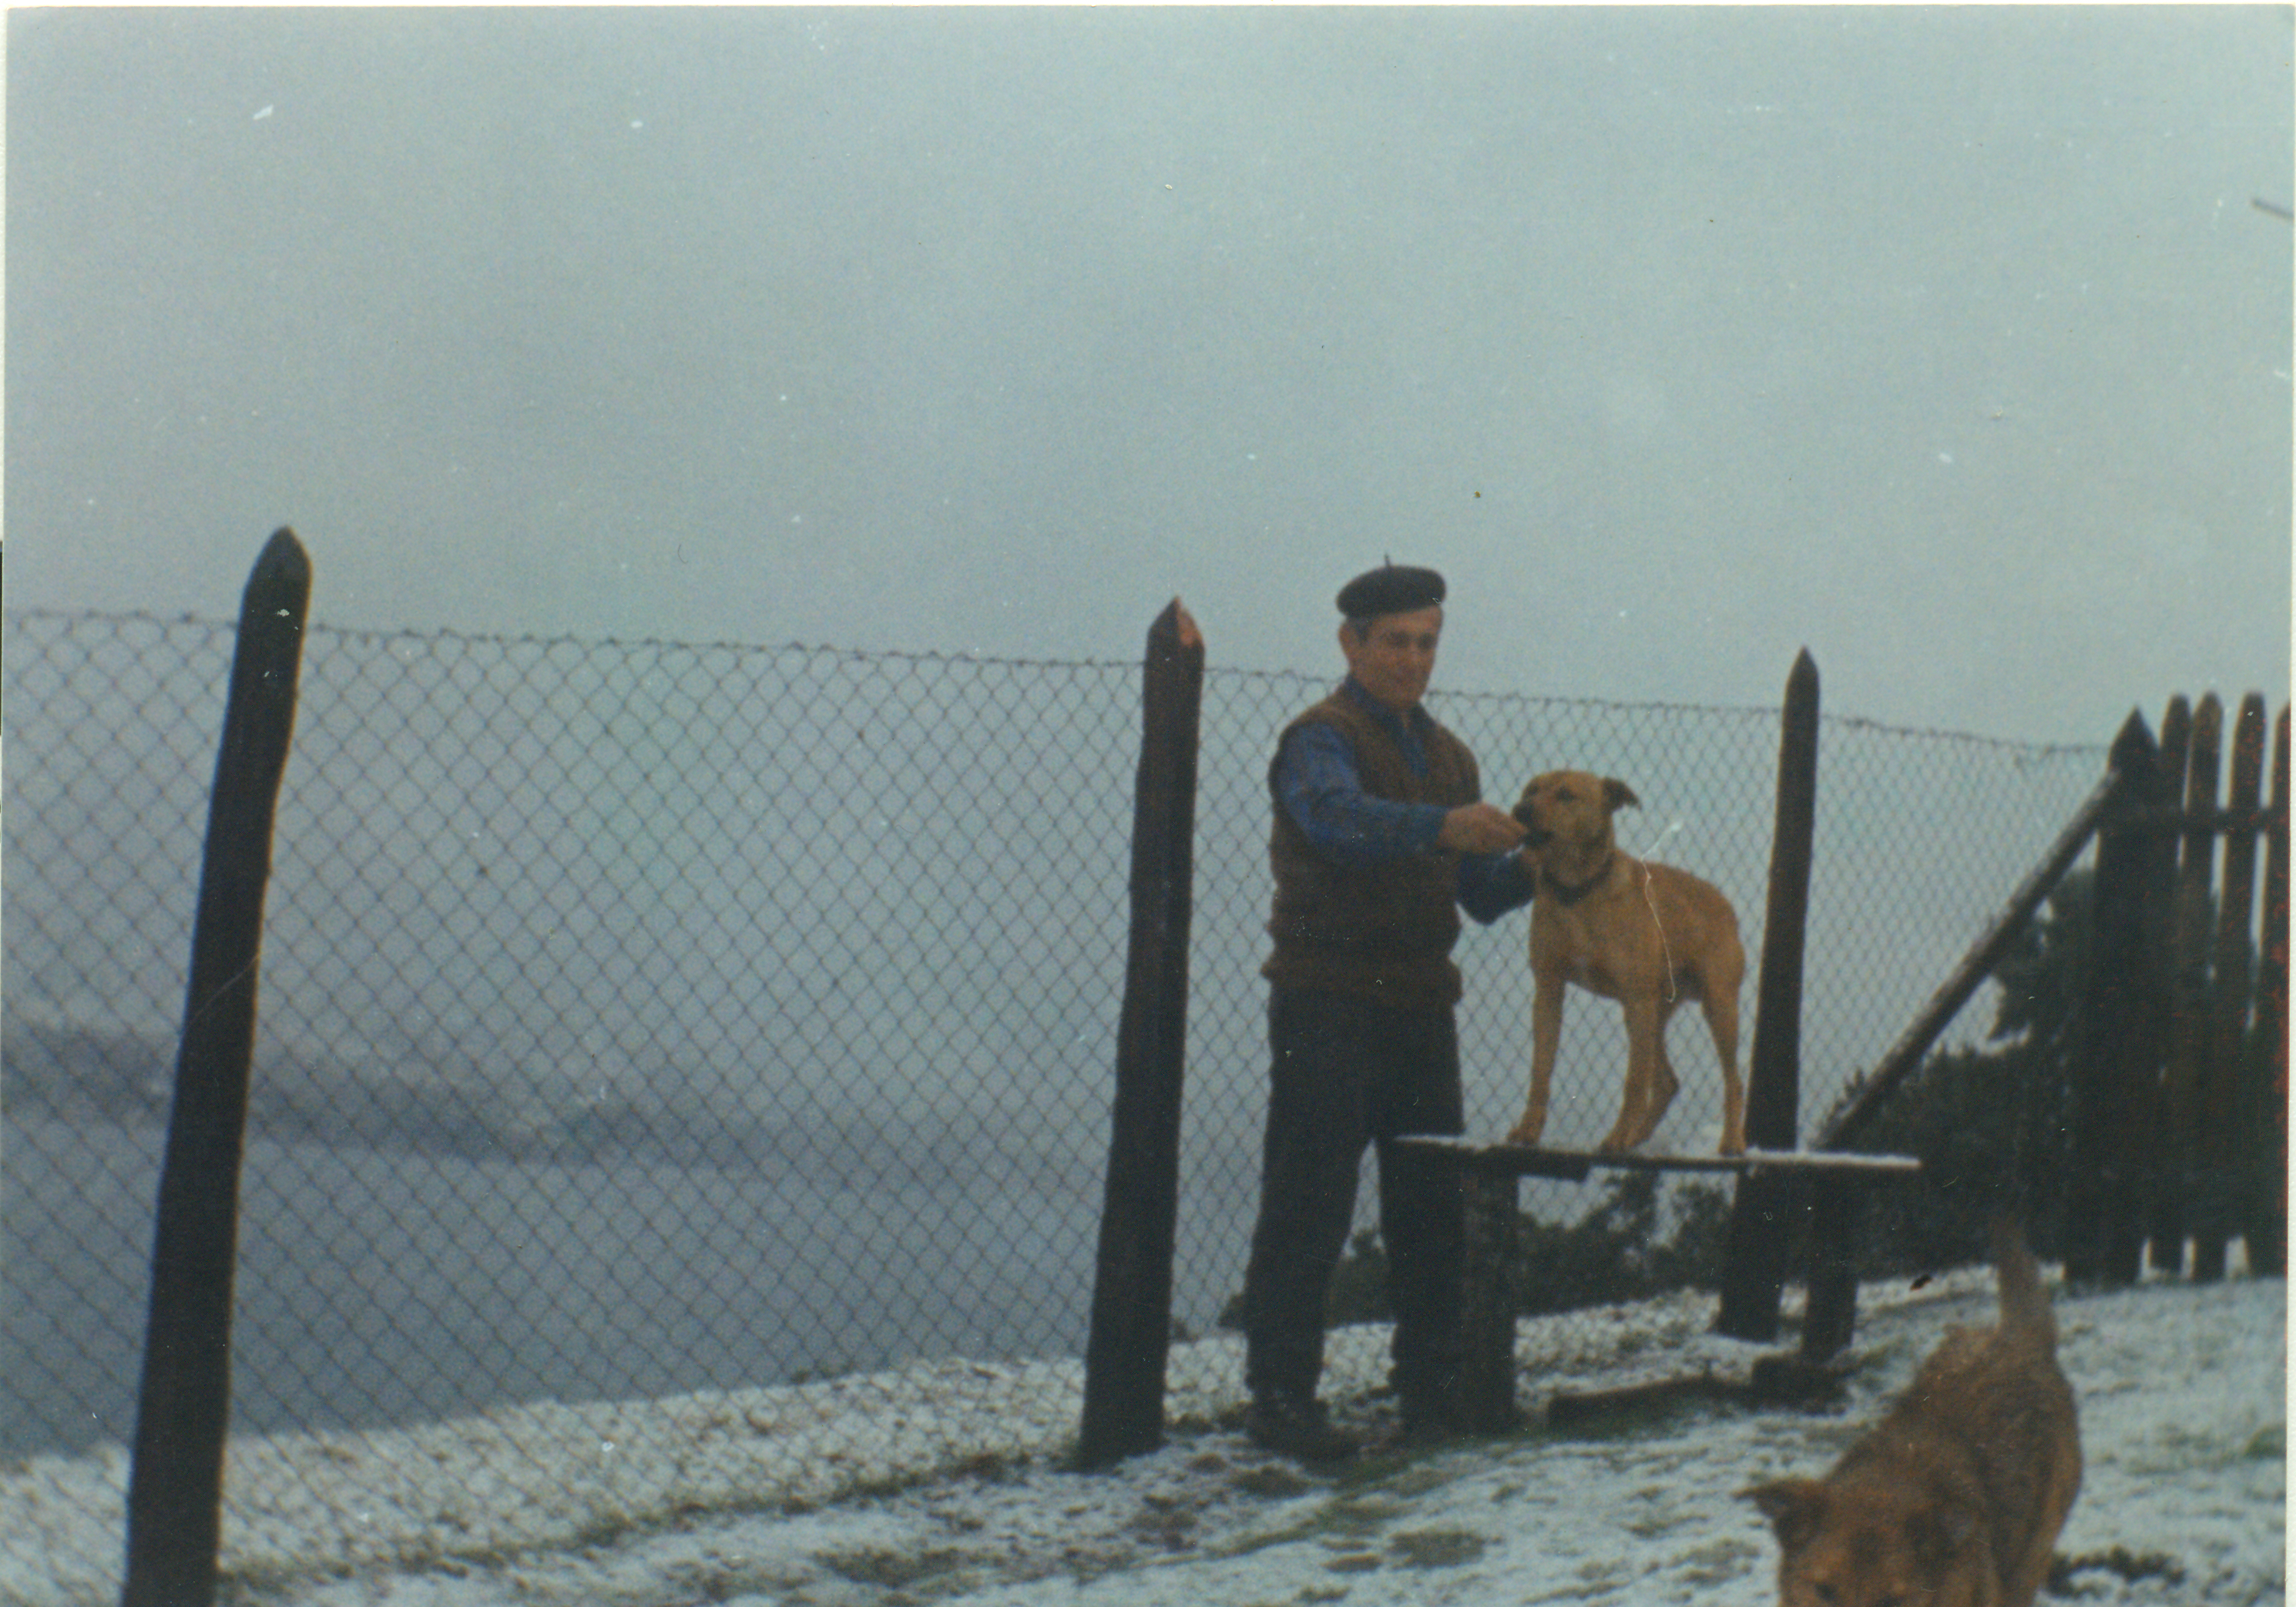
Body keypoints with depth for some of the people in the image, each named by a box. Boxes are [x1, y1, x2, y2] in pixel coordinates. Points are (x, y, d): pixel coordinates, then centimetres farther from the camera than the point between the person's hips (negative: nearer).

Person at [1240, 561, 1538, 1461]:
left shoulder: (1445, 755, 19)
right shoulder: (1319, 741, -5)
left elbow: (1479, 893, 19)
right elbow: (1343, 819, -29)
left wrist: (1532, 868, -3)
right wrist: (1442, 825, -45)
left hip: (1419, 1006, 7)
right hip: (1328, 1006, -7)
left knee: (1434, 1208, 8)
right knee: (1309, 1209, -7)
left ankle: (1433, 1389, 16)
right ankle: (1279, 1394, -2)